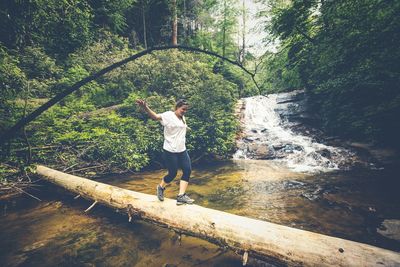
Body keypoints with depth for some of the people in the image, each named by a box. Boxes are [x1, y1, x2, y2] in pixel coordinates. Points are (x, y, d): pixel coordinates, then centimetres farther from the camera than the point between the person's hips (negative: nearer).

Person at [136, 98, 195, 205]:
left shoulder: (182, 118, 12)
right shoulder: (168, 115, -12)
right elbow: (156, 116, -32)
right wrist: (145, 108, -48)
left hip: (182, 150, 8)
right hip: (170, 151, -7)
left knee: (187, 170, -3)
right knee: (172, 174, 1)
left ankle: (181, 196, 5)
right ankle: (161, 187, 34)